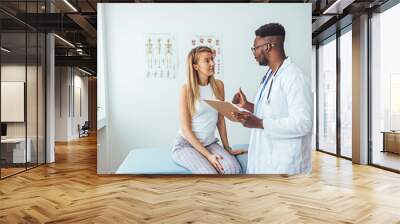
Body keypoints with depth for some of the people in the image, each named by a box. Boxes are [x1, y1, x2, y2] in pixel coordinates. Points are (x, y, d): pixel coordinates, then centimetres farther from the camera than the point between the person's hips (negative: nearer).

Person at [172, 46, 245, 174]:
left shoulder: (218, 85, 2)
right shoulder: (187, 89, -10)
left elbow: (220, 119, 8)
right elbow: (185, 129, -12)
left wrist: (227, 147, 7)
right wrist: (208, 155, -18)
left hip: (210, 143, 4)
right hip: (186, 144, -4)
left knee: (234, 169, -23)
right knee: (210, 173, -28)